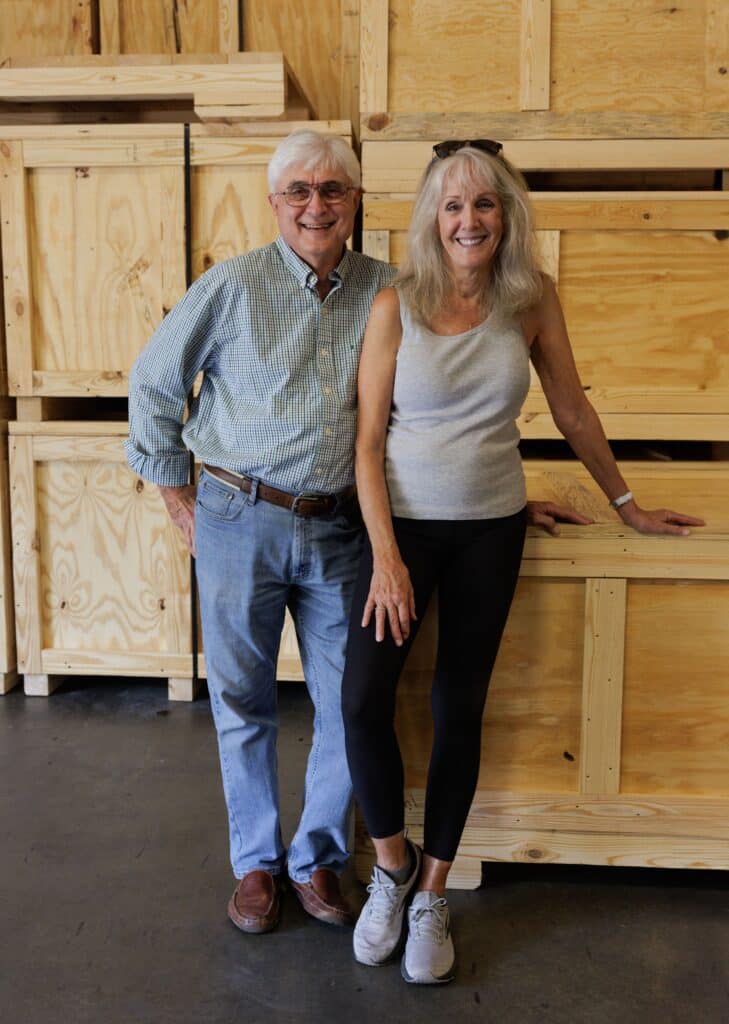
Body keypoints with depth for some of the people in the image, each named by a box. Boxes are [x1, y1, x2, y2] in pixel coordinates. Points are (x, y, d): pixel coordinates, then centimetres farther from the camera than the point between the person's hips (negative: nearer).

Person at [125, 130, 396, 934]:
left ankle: (318, 859, 29)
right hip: (240, 523, -2)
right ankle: (255, 862, 30)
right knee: (243, 703, 9)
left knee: (348, 704, 7)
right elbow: (153, 385, 3)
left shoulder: (386, 290, 2)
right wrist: (176, 496, 4)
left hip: (338, 529, 3)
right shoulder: (234, 285, -5)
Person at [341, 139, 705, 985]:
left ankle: (431, 895, 26)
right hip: (402, 521, -1)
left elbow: (572, 411, 9)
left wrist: (626, 504, 16)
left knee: (460, 709, 9)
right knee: (362, 698, -12)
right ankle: (392, 861, 17)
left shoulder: (532, 301, -1)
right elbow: (369, 441, -7)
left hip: (491, 530, 2)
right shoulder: (395, 306, -7)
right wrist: (386, 556, -15)